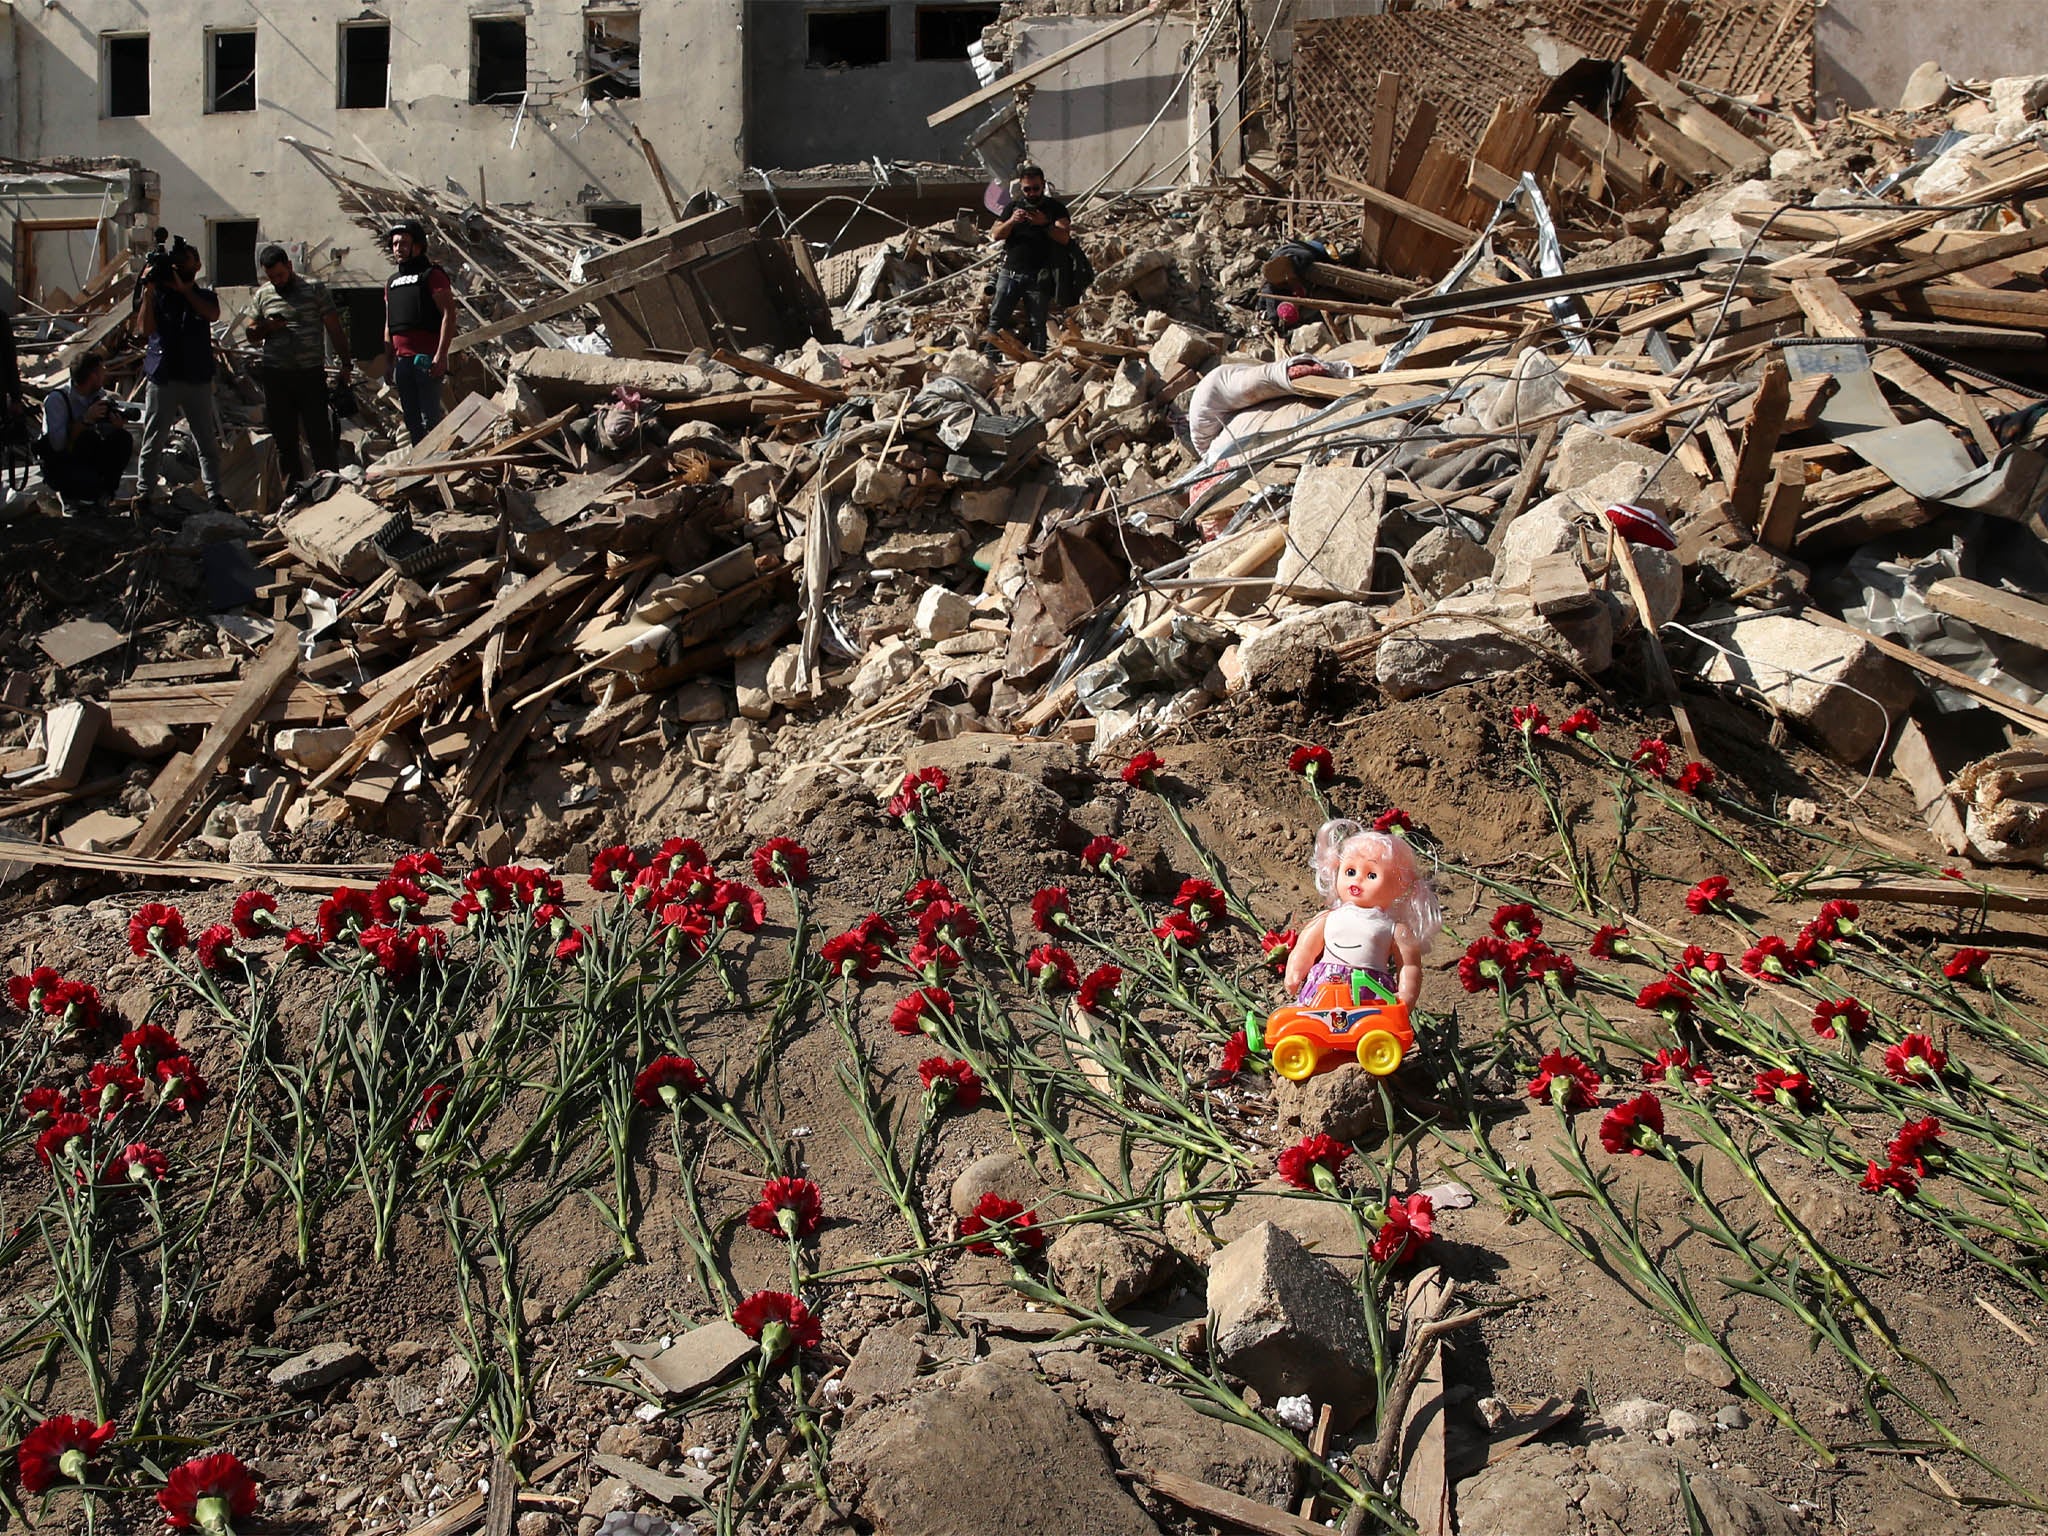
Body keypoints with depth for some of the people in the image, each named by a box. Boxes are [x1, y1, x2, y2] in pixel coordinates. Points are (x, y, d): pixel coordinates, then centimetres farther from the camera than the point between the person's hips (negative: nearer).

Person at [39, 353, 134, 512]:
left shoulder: (99, 394, 1)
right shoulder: (56, 399, -18)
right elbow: (58, 444, -27)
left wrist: (111, 414, -23)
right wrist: (86, 420, -29)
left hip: (89, 457, 6)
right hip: (58, 463, -6)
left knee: (123, 439, -18)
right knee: (89, 480, -36)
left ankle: (104, 493, -3)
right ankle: (69, 494, 1)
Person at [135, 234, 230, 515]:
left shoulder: (204, 296, 12)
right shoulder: (159, 295, 8)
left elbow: (212, 314, -11)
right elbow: (146, 327, -6)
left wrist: (183, 287, -15)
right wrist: (148, 290, -13)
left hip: (198, 379, 1)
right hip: (162, 378, -1)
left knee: (208, 441, 2)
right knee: (153, 441, 1)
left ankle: (215, 494, 6)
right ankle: (144, 493, 5)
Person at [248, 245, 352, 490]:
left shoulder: (314, 289, 3)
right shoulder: (263, 294, 12)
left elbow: (334, 329, 3)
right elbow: (251, 332, 20)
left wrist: (346, 364, -3)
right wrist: (266, 328, -3)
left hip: (311, 374, -3)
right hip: (275, 376, 3)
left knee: (320, 437, -6)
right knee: (284, 438, 6)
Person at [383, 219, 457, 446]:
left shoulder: (433, 276, -1)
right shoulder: (392, 282, 20)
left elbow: (448, 315, -10)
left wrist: (441, 355, -19)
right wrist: (389, 363, 17)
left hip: (427, 359, -7)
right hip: (402, 360, 7)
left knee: (430, 419, -10)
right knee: (412, 421, 8)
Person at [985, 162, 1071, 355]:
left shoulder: (1055, 208, 5)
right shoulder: (1013, 206, 14)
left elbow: (1064, 237, -7)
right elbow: (995, 235, 6)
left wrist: (1045, 224, -22)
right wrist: (1011, 221, -12)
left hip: (1038, 277, -2)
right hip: (1010, 273, 3)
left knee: (1037, 323, -1)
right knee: (997, 317, -2)